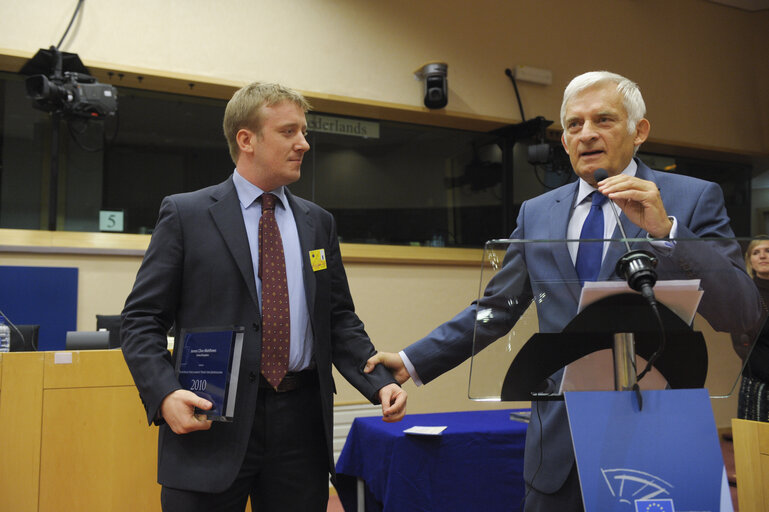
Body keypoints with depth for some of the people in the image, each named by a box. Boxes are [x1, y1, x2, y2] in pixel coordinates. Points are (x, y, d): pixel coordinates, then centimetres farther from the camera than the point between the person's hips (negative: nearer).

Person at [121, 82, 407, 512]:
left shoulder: (319, 223, 11)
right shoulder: (185, 214, 0)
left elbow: (340, 320, 12)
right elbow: (142, 321, -2)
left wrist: (380, 383, -3)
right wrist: (165, 396, -18)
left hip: (301, 425, 4)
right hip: (210, 418, -3)